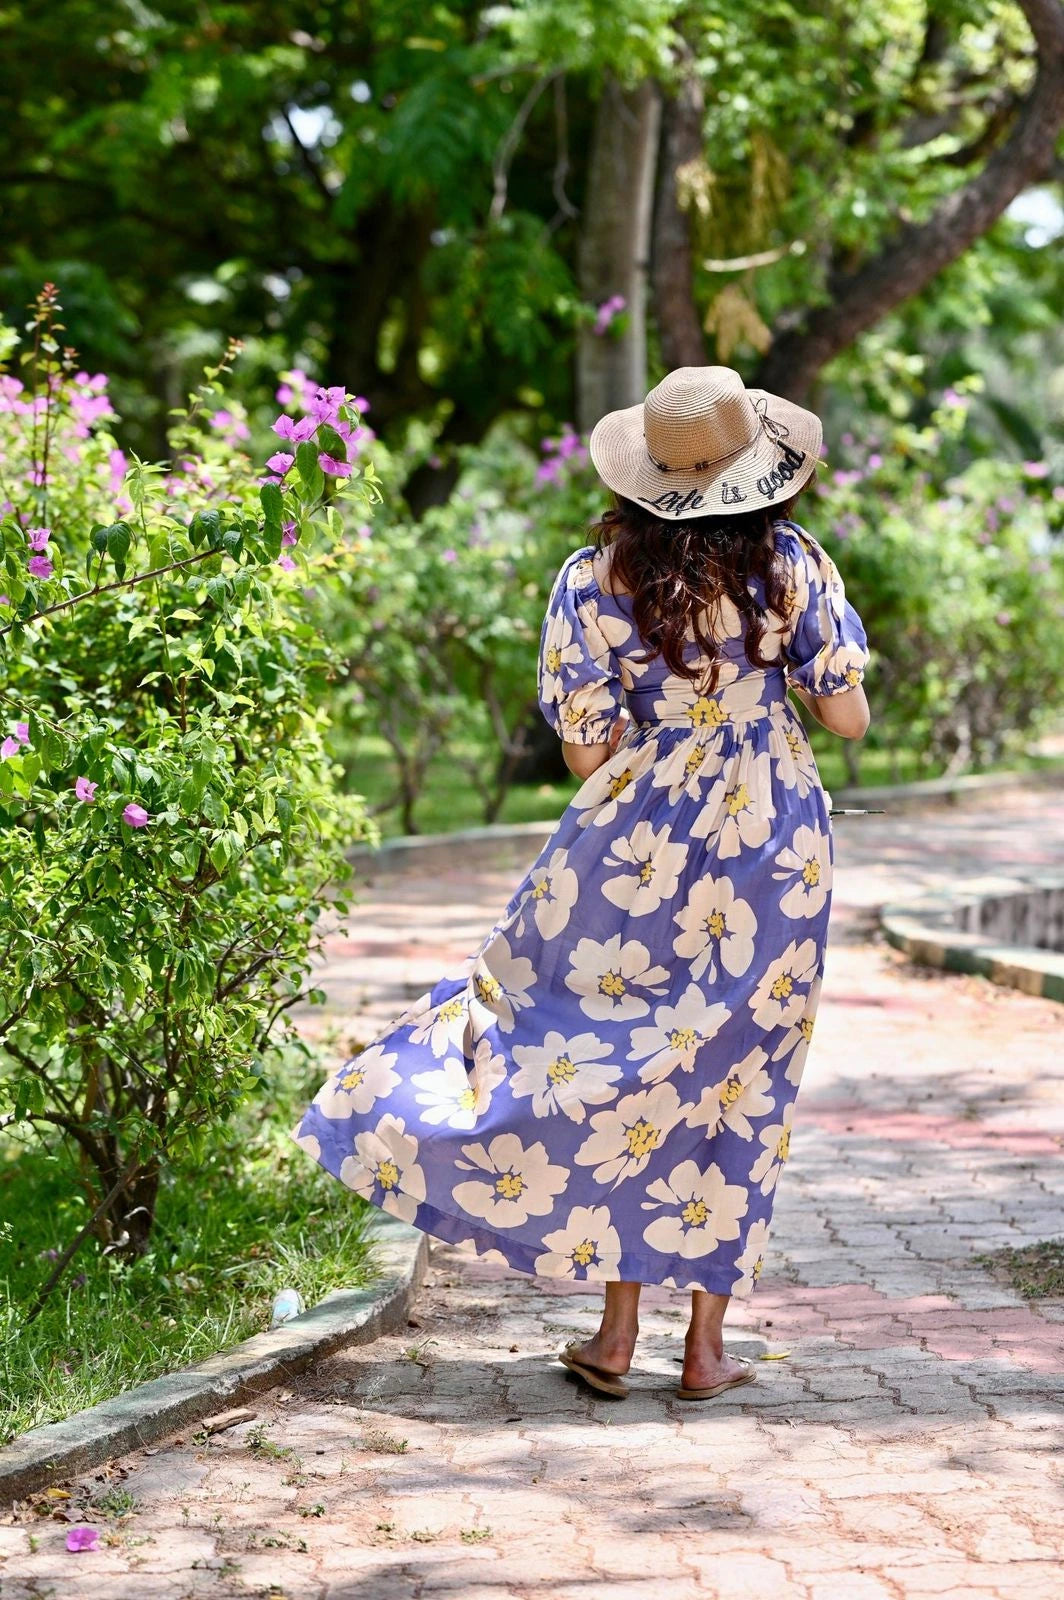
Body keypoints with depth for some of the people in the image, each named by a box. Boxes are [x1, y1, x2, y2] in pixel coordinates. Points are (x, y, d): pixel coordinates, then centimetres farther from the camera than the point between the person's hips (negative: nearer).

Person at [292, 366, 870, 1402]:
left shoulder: (596, 577, -7)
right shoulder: (791, 560, -6)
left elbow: (586, 752, -6)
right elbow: (848, 718, -2)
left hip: (638, 843, 0)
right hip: (774, 847, 1)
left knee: (624, 1074, 12)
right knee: (735, 1083, 9)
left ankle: (617, 1334, 12)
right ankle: (707, 1345, 13)